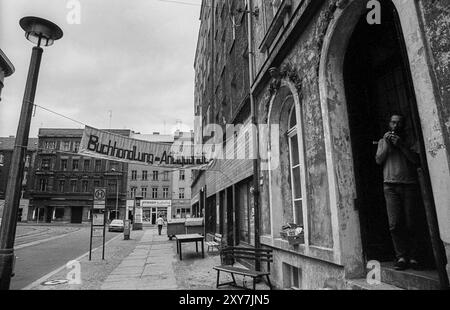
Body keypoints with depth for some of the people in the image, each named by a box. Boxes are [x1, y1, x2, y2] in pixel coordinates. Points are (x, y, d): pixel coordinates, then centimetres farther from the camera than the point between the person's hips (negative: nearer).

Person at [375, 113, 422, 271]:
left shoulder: (410, 141, 14)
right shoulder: (383, 141, 18)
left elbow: (416, 160, -1)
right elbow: (378, 160, 6)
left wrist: (401, 145, -8)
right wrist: (387, 145, -4)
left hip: (409, 185, 0)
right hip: (391, 185, 0)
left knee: (411, 224, -2)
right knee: (395, 224, -7)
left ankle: (413, 258, 7)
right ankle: (401, 257, 1)